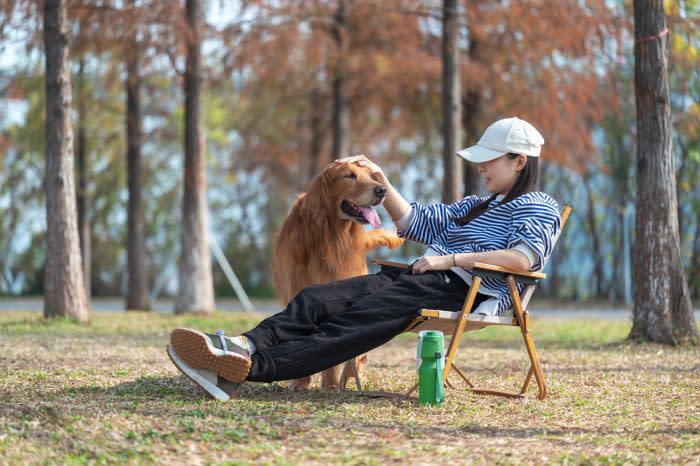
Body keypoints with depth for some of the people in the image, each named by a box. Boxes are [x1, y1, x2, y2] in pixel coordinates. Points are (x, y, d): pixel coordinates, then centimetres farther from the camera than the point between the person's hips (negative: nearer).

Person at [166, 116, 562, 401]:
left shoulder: (539, 207, 5)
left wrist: (450, 259, -16)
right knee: (317, 300, -17)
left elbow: (522, 259, -15)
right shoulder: (478, 205, 34)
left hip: (465, 289, -9)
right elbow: (414, 221, 38)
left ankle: (253, 366, -49)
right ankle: (244, 346, -41)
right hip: (420, 276, 9)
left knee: (362, 317, -31)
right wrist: (380, 180, 26)